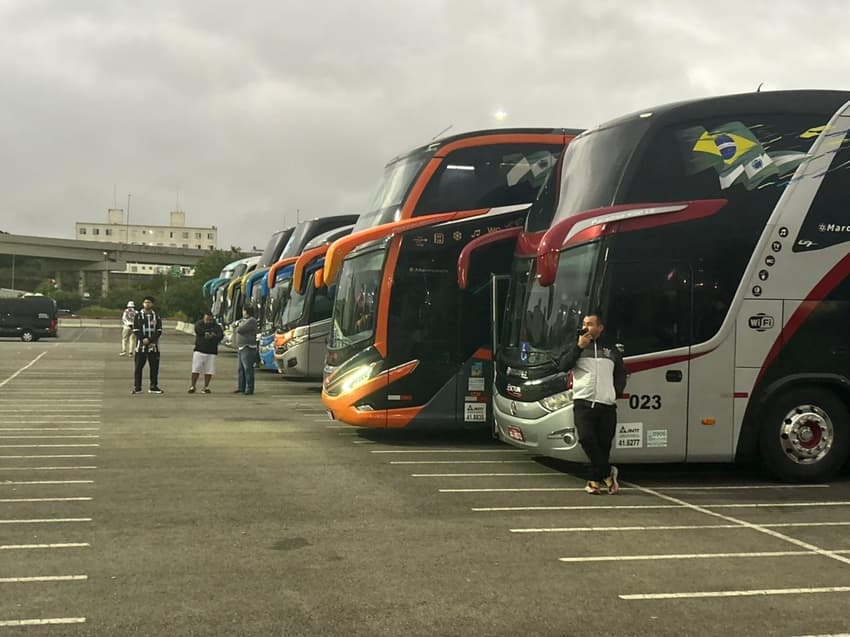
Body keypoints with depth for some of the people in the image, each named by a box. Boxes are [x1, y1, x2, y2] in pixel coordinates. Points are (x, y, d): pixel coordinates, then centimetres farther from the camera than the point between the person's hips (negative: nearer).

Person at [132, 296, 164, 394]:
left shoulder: (156, 316, 7)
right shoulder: (138, 316, 5)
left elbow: (159, 331, 0)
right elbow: (136, 330, -2)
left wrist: (149, 340, -13)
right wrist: (143, 339, -15)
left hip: (153, 345, 1)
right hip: (141, 345, -1)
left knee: (154, 367, 3)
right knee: (138, 367, -2)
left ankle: (154, 387, 11)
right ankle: (137, 387, 4)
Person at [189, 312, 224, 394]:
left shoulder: (216, 326, 7)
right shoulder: (199, 324, 5)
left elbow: (220, 336, -10)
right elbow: (199, 331, -17)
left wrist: (212, 337, -26)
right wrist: (211, 331, -16)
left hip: (211, 352, 1)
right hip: (199, 351, -1)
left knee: (209, 370, 1)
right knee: (195, 369, -4)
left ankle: (206, 387, 11)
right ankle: (192, 386, 4)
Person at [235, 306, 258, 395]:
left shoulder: (251, 321, -13)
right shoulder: (244, 320, 18)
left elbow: (240, 330, -18)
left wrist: (238, 327, 4)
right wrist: (238, 324, 0)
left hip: (248, 348, -10)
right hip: (242, 348, 10)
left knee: (248, 369, -10)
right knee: (241, 369, 12)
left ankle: (249, 389, -10)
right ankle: (242, 388, 18)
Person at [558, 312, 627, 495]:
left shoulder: (611, 350, 15)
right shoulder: (576, 348, 11)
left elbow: (621, 375, 23)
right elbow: (563, 366, -5)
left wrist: (615, 393, 9)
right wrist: (579, 347, -10)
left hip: (607, 406, 2)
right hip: (583, 403, -1)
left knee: (603, 444, 0)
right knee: (586, 438, -21)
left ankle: (595, 480, 14)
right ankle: (608, 473, -5)